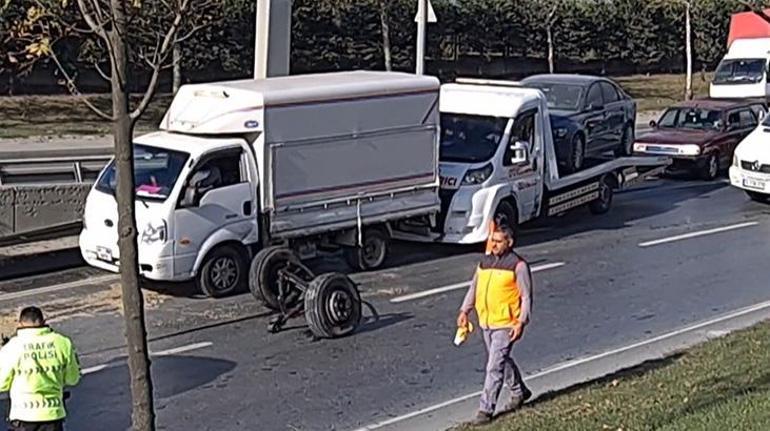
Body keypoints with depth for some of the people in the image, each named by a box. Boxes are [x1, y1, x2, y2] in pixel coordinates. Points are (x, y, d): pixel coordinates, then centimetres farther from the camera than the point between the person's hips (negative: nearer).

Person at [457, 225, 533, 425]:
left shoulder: (518, 265, -10)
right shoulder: (485, 261, 9)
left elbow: (526, 296, -9)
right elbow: (474, 287, 16)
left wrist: (521, 322, -15)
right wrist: (465, 311, 9)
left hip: (505, 325, -7)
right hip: (485, 322, 7)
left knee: (494, 367, -8)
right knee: (503, 360, 21)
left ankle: (486, 409, -3)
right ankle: (519, 392, 41)